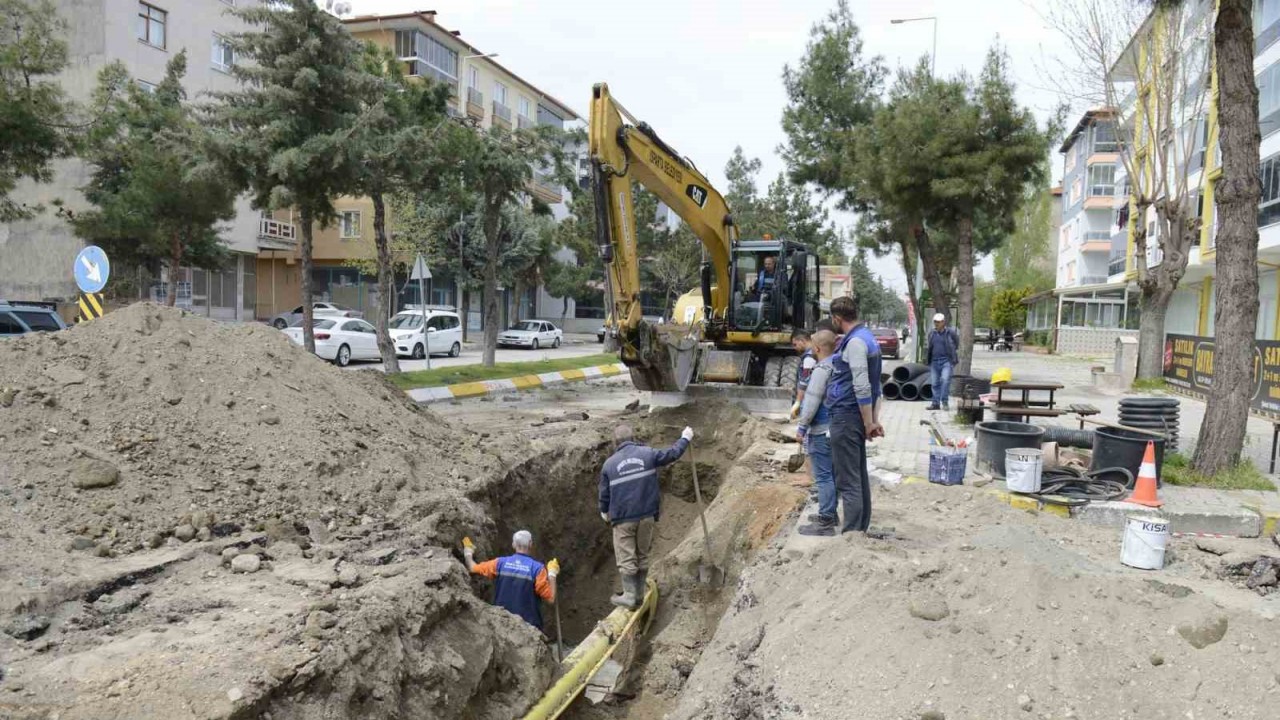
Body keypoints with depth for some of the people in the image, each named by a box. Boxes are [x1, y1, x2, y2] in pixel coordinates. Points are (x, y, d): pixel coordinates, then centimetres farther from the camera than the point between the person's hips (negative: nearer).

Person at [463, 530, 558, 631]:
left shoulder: (500, 563, -2)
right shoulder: (537, 568, -11)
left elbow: (473, 568, 10)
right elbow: (551, 598, -9)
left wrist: (468, 553, 29)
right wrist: (552, 574, 4)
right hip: (528, 625, -3)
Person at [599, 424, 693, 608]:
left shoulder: (610, 463, -1)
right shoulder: (647, 453, 1)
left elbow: (604, 493, 5)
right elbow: (671, 454, 12)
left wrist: (604, 512, 23)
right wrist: (685, 438, 28)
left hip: (622, 518, -2)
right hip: (647, 515, 2)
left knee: (626, 558, 5)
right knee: (642, 556, 14)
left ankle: (630, 595, 5)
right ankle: (639, 594, 21)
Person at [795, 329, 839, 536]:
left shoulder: (822, 369, -18)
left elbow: (812, 401, -20)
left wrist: (801, 427, -13)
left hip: (821, 431, -9)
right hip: (834, 428, 9)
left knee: (823, 476, -6)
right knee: (830, 473, 18)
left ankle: (825, 523, -3)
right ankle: (829, 513, 29)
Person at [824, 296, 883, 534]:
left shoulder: (855, 342, -17)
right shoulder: (867, 338, 15)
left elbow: (862, 387, -20)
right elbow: (875, 385, 17)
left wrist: (869, 423, -16)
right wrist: (874, 419, 16)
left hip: (846, 416, -10)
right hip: (856, 417, 10)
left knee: (847, 479, -6)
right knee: (859, 475, 16)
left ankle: (851, 533, -2)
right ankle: (861, 528, 25)